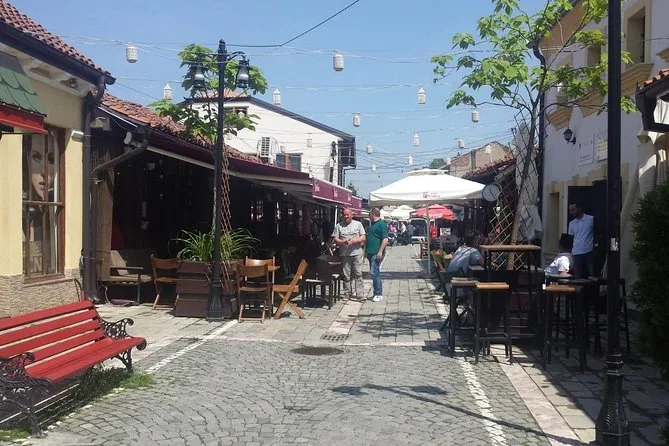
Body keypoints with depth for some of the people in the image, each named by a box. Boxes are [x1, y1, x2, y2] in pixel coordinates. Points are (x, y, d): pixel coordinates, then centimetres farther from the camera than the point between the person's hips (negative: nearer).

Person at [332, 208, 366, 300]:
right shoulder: (338, 226, 8)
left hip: (356, 253, -1)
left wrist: (353, 241, -14)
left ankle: (359, 294, 0)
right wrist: (344, 242, -15)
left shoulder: (358, 224, 7)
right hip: (344, 254, 1)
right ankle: (347, 294, 11)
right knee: (346, 276, 4)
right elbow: (336, 240, 4)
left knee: (358, 274, -3)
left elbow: (363, 238, 1)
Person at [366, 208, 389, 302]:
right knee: (375, 273, 12)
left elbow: (385, 239, -19)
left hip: (377, 254, -10)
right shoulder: (372, 224, 17)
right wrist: (367, 251, 22)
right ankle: (377, 292, 18)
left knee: (374, 273, -11)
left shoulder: (381, 224, -12)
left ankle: (378, 294, -6)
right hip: (371, 253, 10)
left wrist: (380, 252, -23)